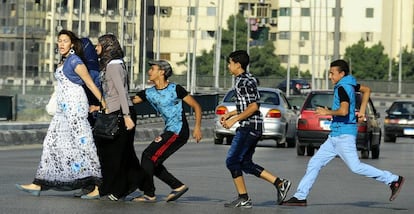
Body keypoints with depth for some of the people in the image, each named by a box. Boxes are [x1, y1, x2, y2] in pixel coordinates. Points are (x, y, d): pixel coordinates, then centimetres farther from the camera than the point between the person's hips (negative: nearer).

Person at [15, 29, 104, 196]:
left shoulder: (74, 61, -10)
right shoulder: (63, 61, 17)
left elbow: (90, 83, -11)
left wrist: (104, 105, -12)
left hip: (75, 107, -10)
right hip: (64, 108, 10)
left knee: (82, 143, -8)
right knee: (52, 143, 8)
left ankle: (99, 185, -5)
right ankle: (38, 184, 10)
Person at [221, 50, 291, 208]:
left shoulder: (245, 81, -14)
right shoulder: (241, 80, 18)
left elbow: (253, 106, -20)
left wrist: (234, 120, -18)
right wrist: (230, 114, 22)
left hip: (249, 127, -10)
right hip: (251, 127, 10)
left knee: (232, 161, -6)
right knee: (245, 163, 12)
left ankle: (243, 199, -3)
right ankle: (280, 183, 10)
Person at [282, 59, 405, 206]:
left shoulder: (343, 88, -14)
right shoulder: (349, 84, 14)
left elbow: (343, 111, -26)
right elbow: (366, 90, 29)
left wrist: (327, 112, -11)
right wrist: (362, 111, 25)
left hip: (344, 135, -10)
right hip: (335, 136, 10)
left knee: (355, 167, -9)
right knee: (314, 163, 7)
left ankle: (393, 180, 0)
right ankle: (300, 197, 7)